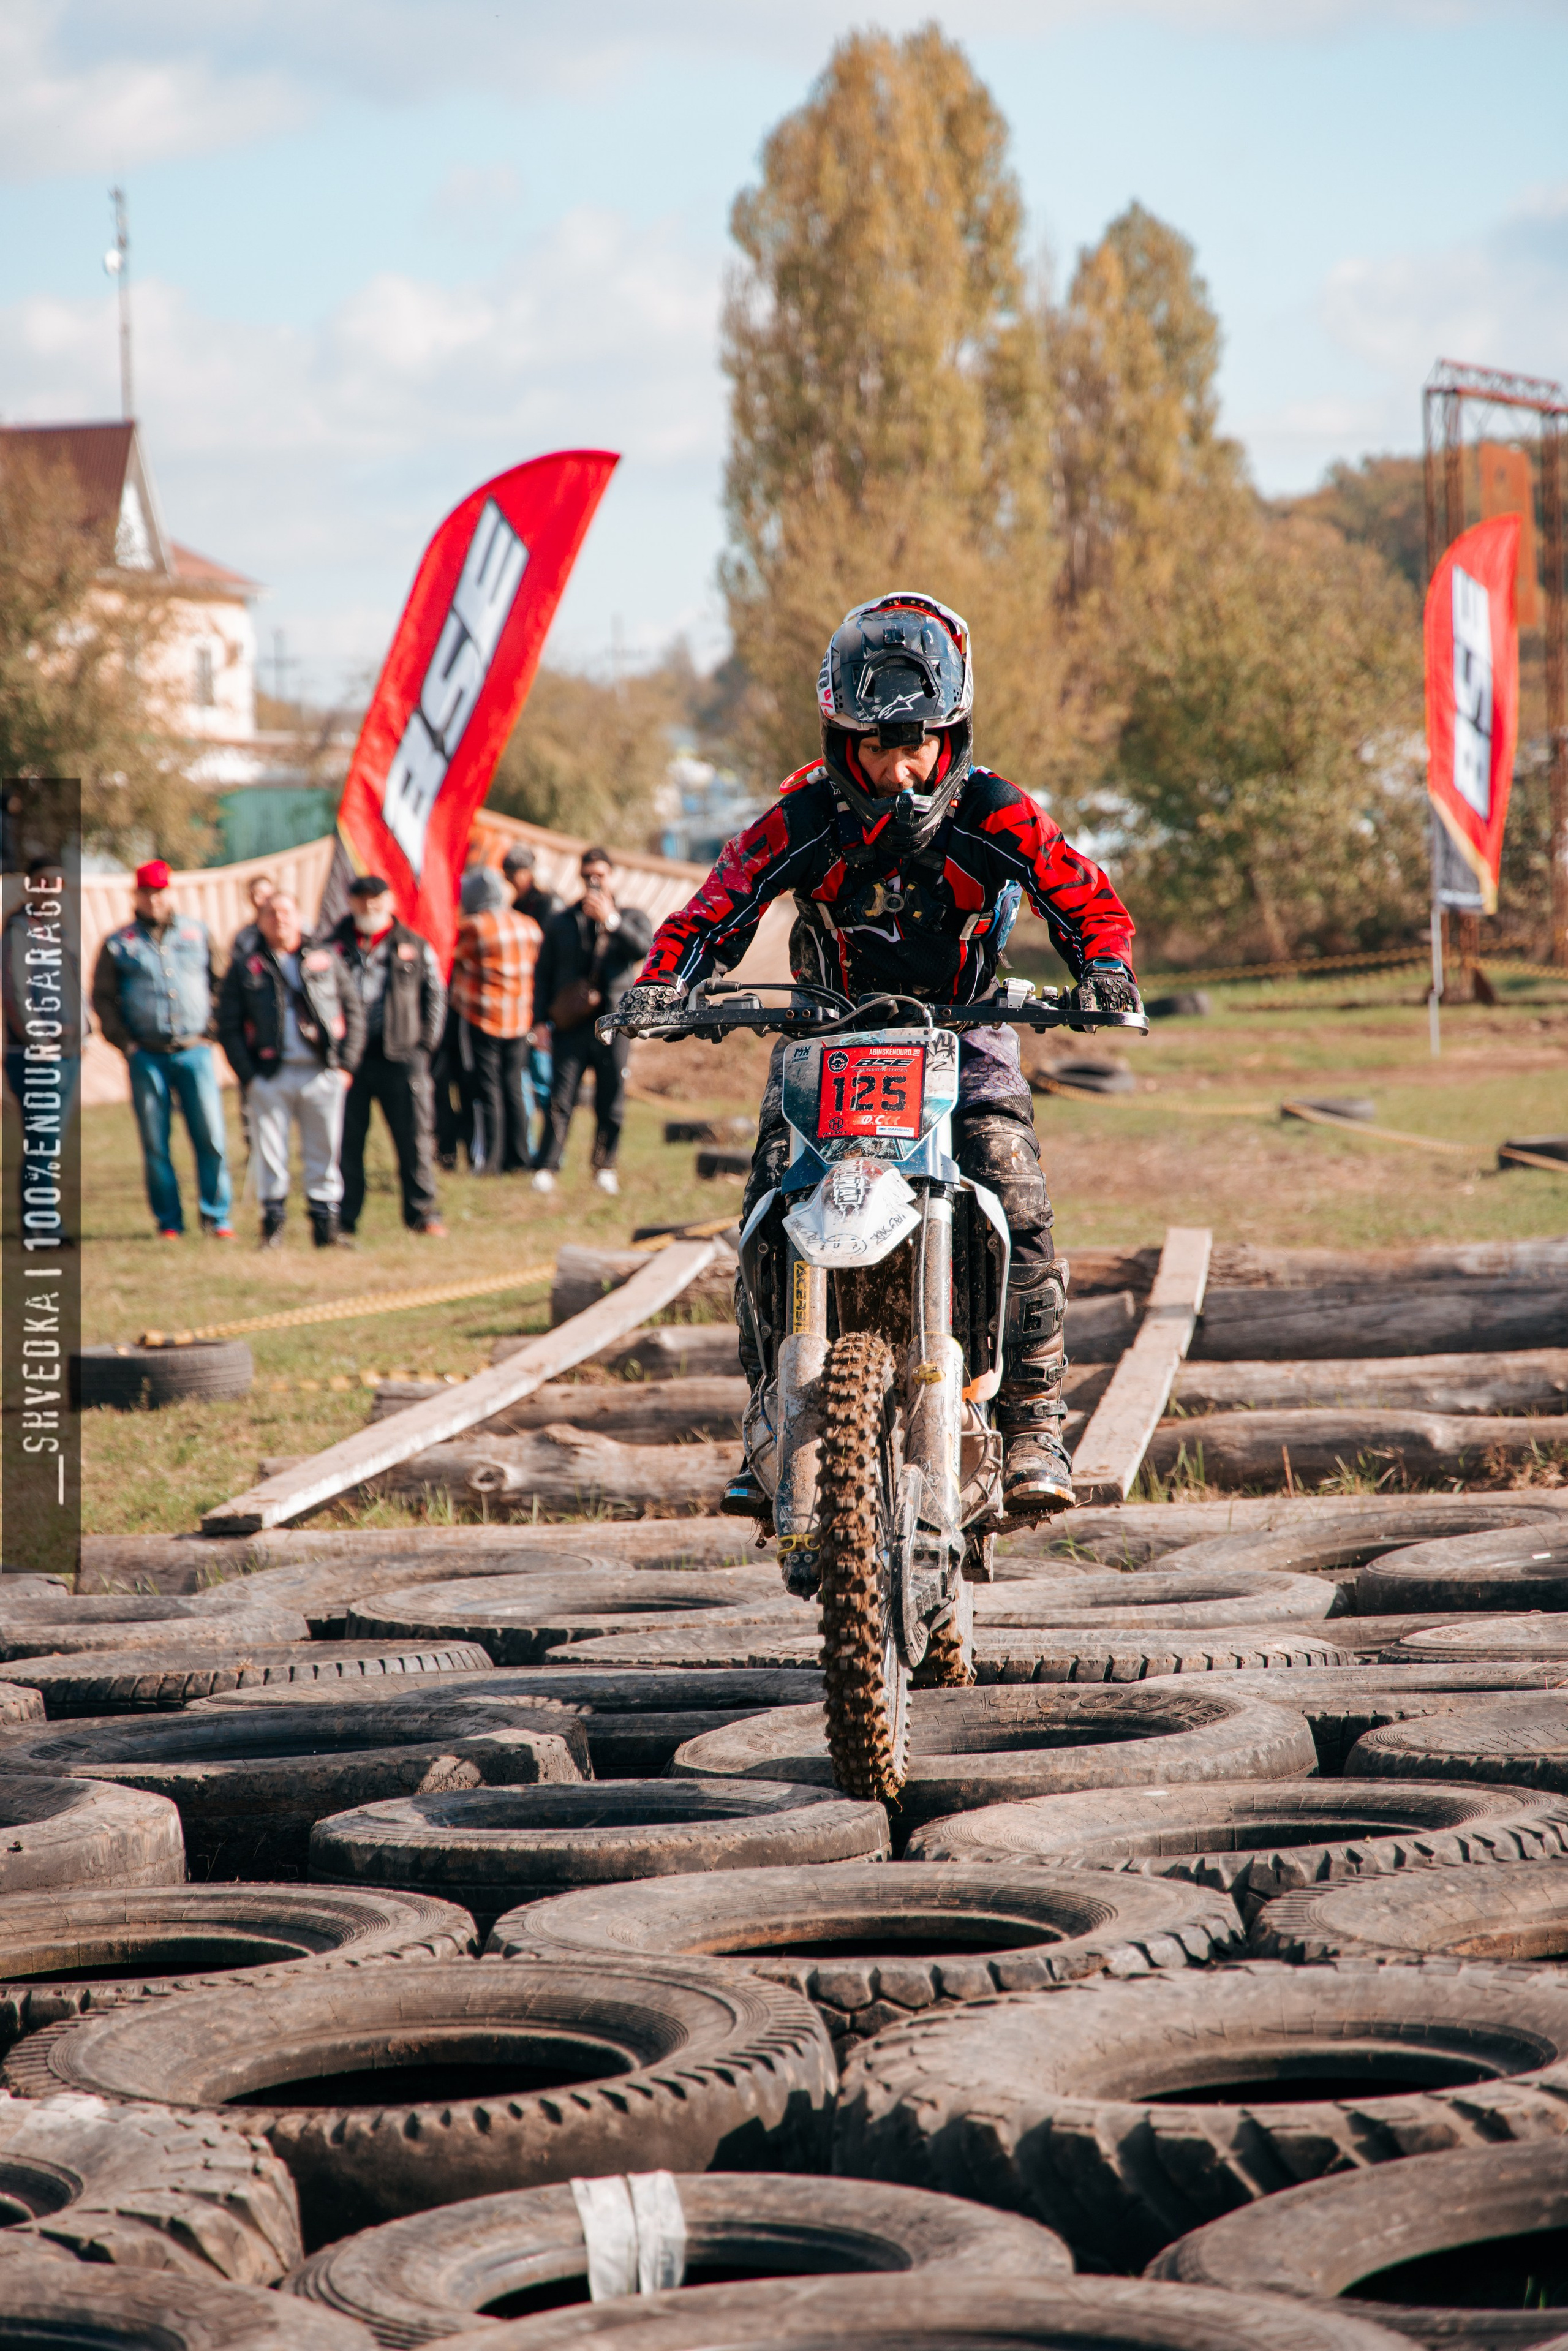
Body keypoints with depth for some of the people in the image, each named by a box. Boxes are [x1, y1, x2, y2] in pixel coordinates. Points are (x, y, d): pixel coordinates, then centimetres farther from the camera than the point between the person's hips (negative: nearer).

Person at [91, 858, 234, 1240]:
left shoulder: (197, 933, 11)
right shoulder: (118, 944, 7)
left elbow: (216, 982, 17)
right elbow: (102, 997, 9)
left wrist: (210, 1030, 6)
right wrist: (125, 1043, -1)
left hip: (194, 1051, 0)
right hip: (147, 1057, 0)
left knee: (211, 1138, -6)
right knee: (156, 1144, 0)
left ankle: (217, 1216, 3)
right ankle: (168, 1220, 9)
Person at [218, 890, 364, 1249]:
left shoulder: (327, 961, 11)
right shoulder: (245, 969, 7)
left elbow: (353, 1012, 10)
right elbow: (229, 1026, 4)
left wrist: (346, 1064, 0)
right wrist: (247, 1075, -6)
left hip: (323, 1074, 1)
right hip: (270, 1077, -1)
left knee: (325, 1154, 4)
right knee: (270, 1155, -1)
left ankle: (325, 1225, 11)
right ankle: (273, 1225, 8)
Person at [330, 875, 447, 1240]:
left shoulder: (414, 947, 11)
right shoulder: (333, 946, 10)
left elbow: (435, 997, 13)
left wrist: (425, 1043, 3)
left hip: (401, 1057, 0)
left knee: (414, 1137, -1)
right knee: (346, 1141, 2)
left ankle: (422, 1213, 8)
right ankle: (343, 1219, 9)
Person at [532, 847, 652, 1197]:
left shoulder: (631, 917, 11)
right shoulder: (562, 921, 15)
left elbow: (644, 948, -10)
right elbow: (545, 971, 15)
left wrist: (611, 919, -16)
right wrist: (542, 1018, 5)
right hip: (571, 1023, 0)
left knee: (611, 1102, 3)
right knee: (561, 1099, -7)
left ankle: (605, 1168, 14)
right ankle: (548, 1167, -7)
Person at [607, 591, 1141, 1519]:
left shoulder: (994, 815, -14)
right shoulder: (805, 818, -12)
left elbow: (1087, 898, -9)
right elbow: (720, 904, -11)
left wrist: (1106, 969, -30)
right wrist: (663, 981, -29)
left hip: (962, 1032, -1)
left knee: (1015, 1194, -23)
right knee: (775, 1207, -18)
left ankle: (1034, 1423, -16)